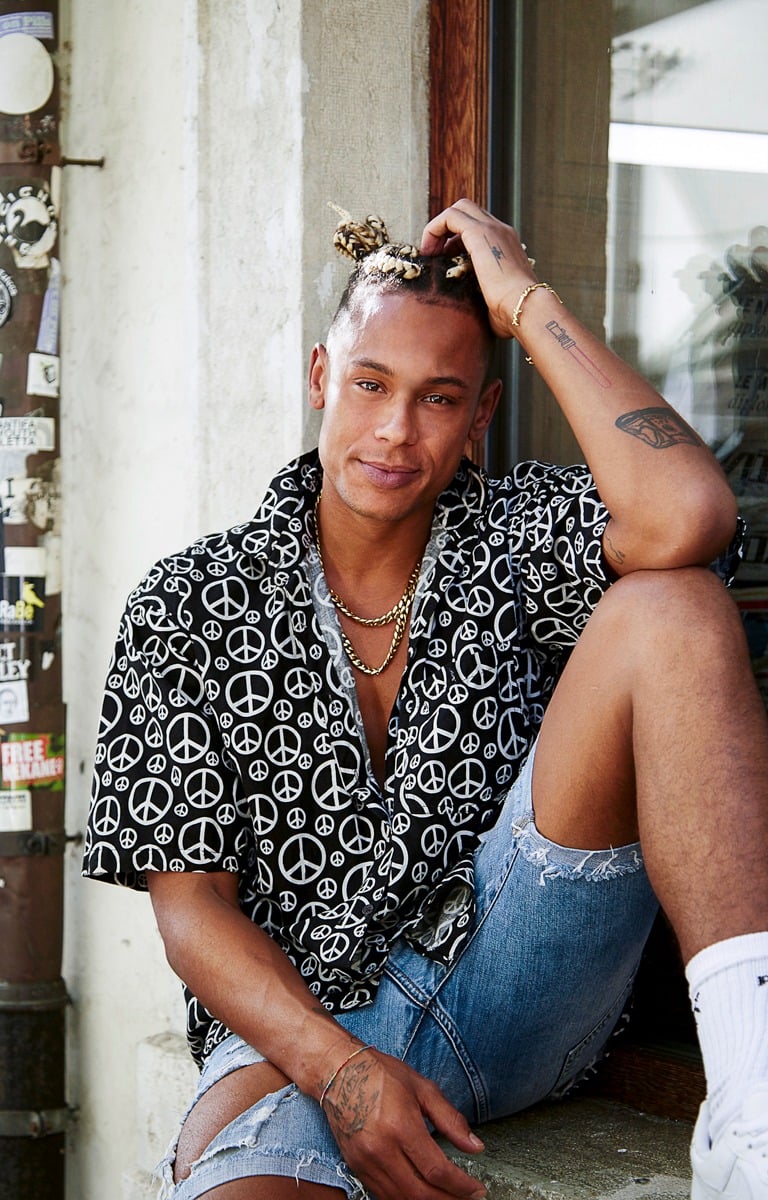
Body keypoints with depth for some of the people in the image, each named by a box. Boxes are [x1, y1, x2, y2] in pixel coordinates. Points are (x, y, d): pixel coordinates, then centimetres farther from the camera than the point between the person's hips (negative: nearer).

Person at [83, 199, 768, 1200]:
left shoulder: (512, 538, 6)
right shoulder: (188, 610, 4)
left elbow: (686, 519, -19)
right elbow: (192, 903, -1)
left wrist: (529, 303, -9)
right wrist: (338, 1068, -19)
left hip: (524, 992, 4)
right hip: (298, 1022, -3)